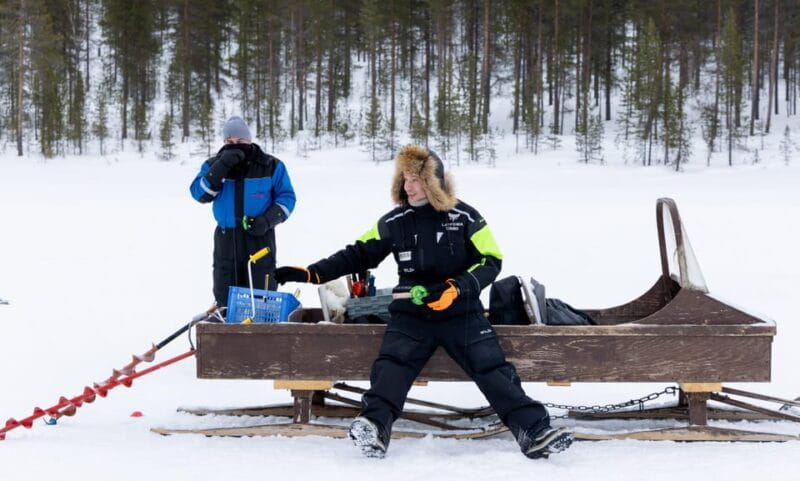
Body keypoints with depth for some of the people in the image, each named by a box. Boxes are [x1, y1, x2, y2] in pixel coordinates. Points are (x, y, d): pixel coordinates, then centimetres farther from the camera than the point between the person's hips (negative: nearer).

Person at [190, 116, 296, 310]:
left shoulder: (270, 166, 1)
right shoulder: (214, 166, 5)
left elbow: (286, 197, 4)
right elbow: (200, 194, -9)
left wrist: (268, 220, -14)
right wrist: (221, 167, -20)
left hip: (259, 238, -2)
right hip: (226, 239, 2)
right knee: (225, 296, 6)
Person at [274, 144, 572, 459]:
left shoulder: (464, 218, 0)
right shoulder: (395, 222, 6)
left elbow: (490, 261, -1)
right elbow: (359, 254, 12)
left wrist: (455, 289, -17)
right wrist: (312, 274, 3)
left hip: (462, 313, -1)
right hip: (411, 314, 1)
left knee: (493, 368, -15)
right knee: (392, 363, -25)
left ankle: (535, 432, -19)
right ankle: (375, 426, -42)